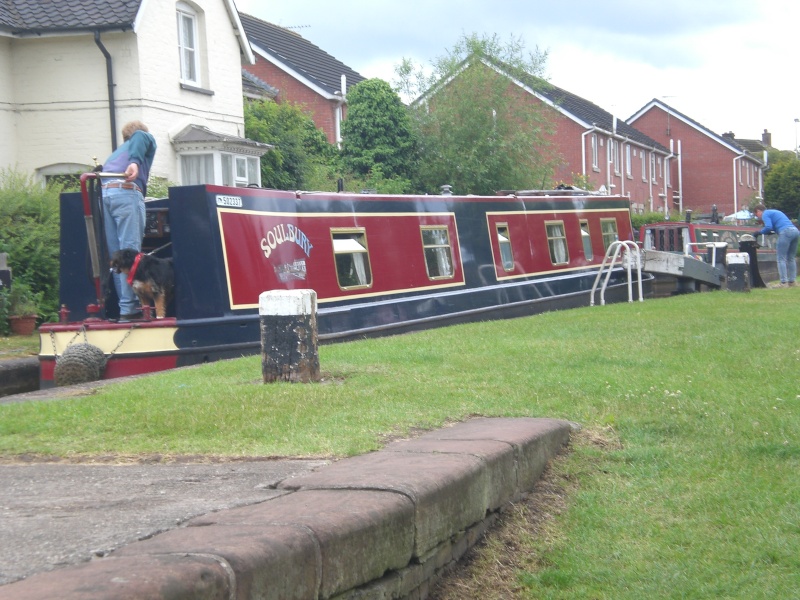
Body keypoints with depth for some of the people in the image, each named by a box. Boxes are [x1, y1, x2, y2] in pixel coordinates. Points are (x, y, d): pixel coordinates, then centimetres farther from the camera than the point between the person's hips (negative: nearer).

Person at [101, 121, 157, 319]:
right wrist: (135, 163, -22)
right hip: (126, 192, -7)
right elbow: (140, 137, -4)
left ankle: (125, 305, 5)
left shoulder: (118, 151, 39)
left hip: (103, 192, 7)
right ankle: (128, 308, -15)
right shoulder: (146, 138, 19)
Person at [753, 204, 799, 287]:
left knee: (781, 259, -5)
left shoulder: (765, 214, 6)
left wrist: (760, 232, 7)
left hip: (786, 232, -8)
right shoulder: (775, 212, 33)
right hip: (795, 231, 8)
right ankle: (792, 282, 11)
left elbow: (768, 227, -8)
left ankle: (784, 282, -11)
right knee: (791, 258, 13)